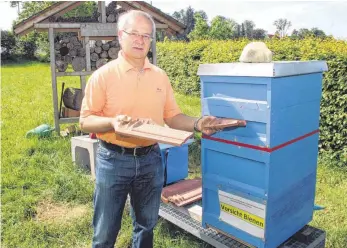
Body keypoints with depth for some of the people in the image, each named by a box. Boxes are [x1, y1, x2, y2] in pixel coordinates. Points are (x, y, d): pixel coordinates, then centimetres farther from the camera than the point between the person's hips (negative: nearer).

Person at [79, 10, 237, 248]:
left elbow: (172, 117, 7)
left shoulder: (160, 76, 4)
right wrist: (112, 122, -26)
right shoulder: (103, 75, -7)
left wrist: (197, 123, -11)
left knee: (146, 225, 20)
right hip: (113, 160, -3)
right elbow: (85, 121, -7)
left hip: (150, 159, 4)